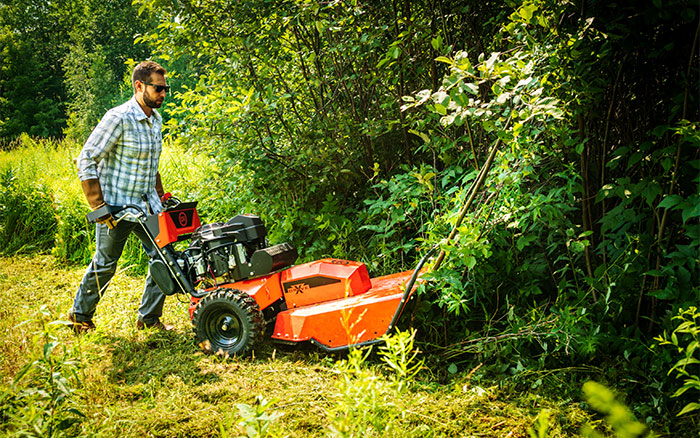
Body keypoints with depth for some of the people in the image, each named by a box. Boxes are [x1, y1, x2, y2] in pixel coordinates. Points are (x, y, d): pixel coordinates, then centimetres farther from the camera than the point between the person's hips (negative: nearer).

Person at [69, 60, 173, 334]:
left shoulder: (155, 119, 8)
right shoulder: (119, 118, -18)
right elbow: (86, 160, -16)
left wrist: (159, 199, 16)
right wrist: (98, 206, -18)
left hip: (143, 206, 7)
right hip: (115, 208, -7)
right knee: (105, 265, 5)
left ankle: (149, 318, 17)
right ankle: (80, 316, 27)